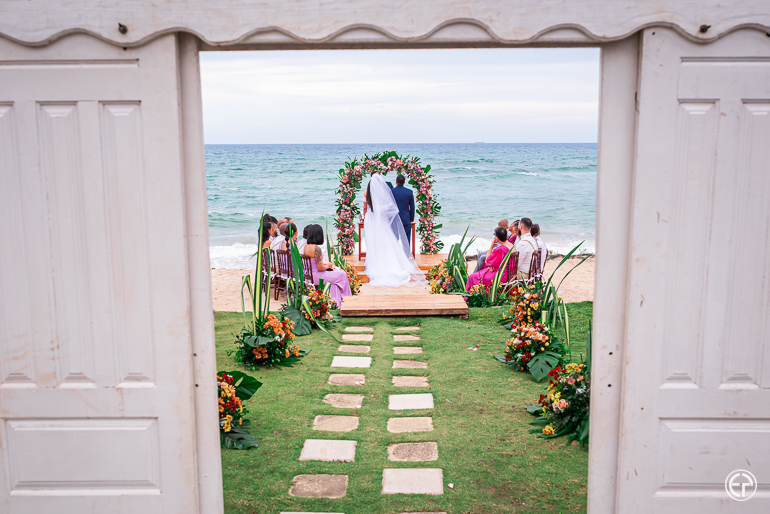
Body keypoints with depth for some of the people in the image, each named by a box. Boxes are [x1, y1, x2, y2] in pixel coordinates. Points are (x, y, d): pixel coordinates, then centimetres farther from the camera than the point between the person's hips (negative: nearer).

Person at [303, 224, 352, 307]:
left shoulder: (306, 246, 3)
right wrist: (328, 266, -1)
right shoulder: (317, 249, -25)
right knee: (342, 274, 8)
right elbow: (320, 268, -22)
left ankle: (335, 300, 28)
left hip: (309, 275, 9)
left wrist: (324, 264, 12)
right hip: (316, 277, -9)